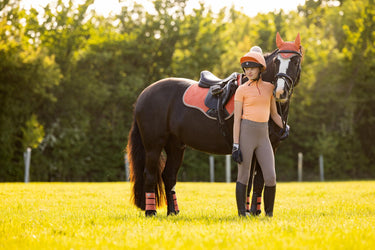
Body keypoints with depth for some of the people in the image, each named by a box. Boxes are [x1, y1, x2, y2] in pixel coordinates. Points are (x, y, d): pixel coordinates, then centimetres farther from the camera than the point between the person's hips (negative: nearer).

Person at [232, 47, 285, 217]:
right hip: (246, 134, -4)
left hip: (263, 136, 4)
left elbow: (274, 114, 20)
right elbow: (237, 119, -4)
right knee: (243, 176, 1)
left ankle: (269, 213, 13)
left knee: (271, 178, -3)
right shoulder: (241, 90, 0)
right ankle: (242, 213, 10)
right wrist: (235, 146, -9)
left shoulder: (269, 87, 11)